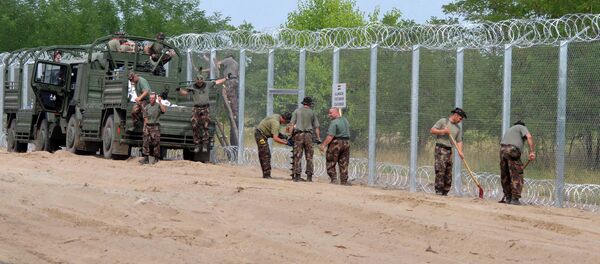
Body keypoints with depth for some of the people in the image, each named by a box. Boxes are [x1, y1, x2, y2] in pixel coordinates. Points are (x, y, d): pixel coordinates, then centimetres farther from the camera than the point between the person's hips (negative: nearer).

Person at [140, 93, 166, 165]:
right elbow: (145, 118, 13)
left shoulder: (158, 106, 0)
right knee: (146, 142, -2)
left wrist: (160, 102, -21)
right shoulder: (147, 107, 12)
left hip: (155, 127, -4)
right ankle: (146, 158, 0)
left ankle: (156, 158, 7)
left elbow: (164, 110, -21)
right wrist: (145, 127, 5)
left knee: (155, 142, -1)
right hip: (148, 126, 4)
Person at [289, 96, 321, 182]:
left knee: (297, 156, 0)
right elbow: (316, 126, 9)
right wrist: (318, 137, 12)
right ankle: (309, 176, 1)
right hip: (308, 135, 0)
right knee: (309, 157, 4)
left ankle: (297, 175, -6)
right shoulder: (312, 112, 11)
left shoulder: (297, 111, 9)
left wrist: (291, 135, 3)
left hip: (298, 134, 0)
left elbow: (292, 124, 2)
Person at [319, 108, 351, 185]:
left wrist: (324, 144, -17)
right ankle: (344, 181, 8)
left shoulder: (334, 122, -15)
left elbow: (330, 136, -20)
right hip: (346, 143, 8)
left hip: (336, 143, -8)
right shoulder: (346, 121, 12)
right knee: (344, 164, 9)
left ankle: (333, 179, -4)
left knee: (330, 163, 2)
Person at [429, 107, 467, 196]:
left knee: (448, 172, 3)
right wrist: (443, 131, -15)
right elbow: (432, 130, -4)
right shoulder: (443, 121, 1)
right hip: (440, 149, -6)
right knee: (440, 170, -15)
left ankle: (445, 192, 6)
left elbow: (459, 141, 11)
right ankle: (438, 191, -16)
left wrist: (460, 151, -5)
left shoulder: (458, 128, 17)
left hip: (449, 151, 6)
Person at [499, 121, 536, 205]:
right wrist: (532, 151, -10)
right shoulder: (522, 127, 17)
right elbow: (529, 137, -5)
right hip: (513, 150, -7)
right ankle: (514, 199, -7)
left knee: (505, 176, 14)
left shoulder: (509, 129, 36)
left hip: (502, 150, 7)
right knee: (517, 176, -3)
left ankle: (508, 198, 20)